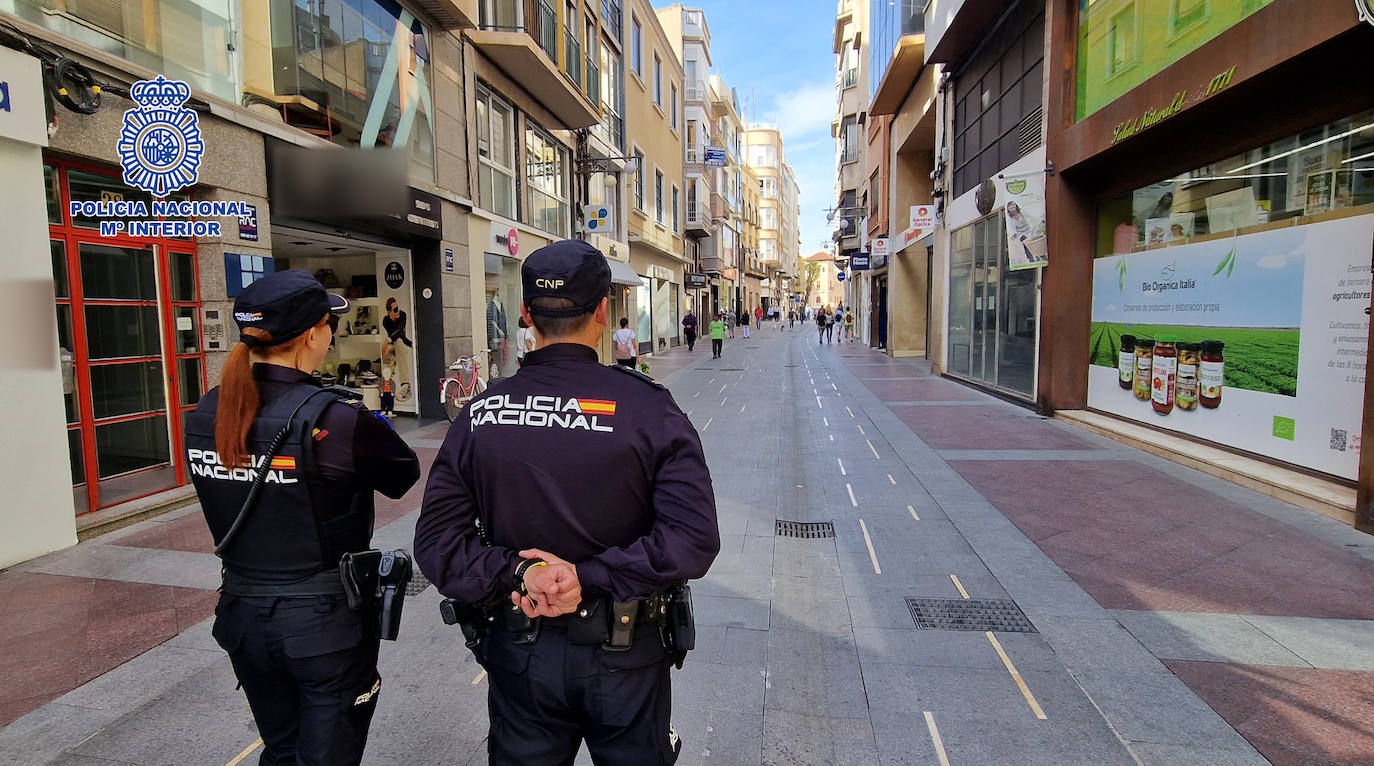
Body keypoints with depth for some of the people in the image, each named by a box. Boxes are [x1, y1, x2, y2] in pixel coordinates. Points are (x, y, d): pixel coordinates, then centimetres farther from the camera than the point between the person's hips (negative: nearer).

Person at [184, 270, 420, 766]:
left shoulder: (203, 417, -4)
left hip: (242, 617, 6)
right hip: (325, 623, -6)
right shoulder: (335, 421, -24)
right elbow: (403, 474, -10)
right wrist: (373, 423, 8)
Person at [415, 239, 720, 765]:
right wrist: (591, 577, -21)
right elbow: (694, 538, -24)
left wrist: (515, 574, -16)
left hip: (520, 655, 2)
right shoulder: (648, 407, -16)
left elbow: (436, 540, -9)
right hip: (625, 659, -2)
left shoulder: (481, 414, -8)